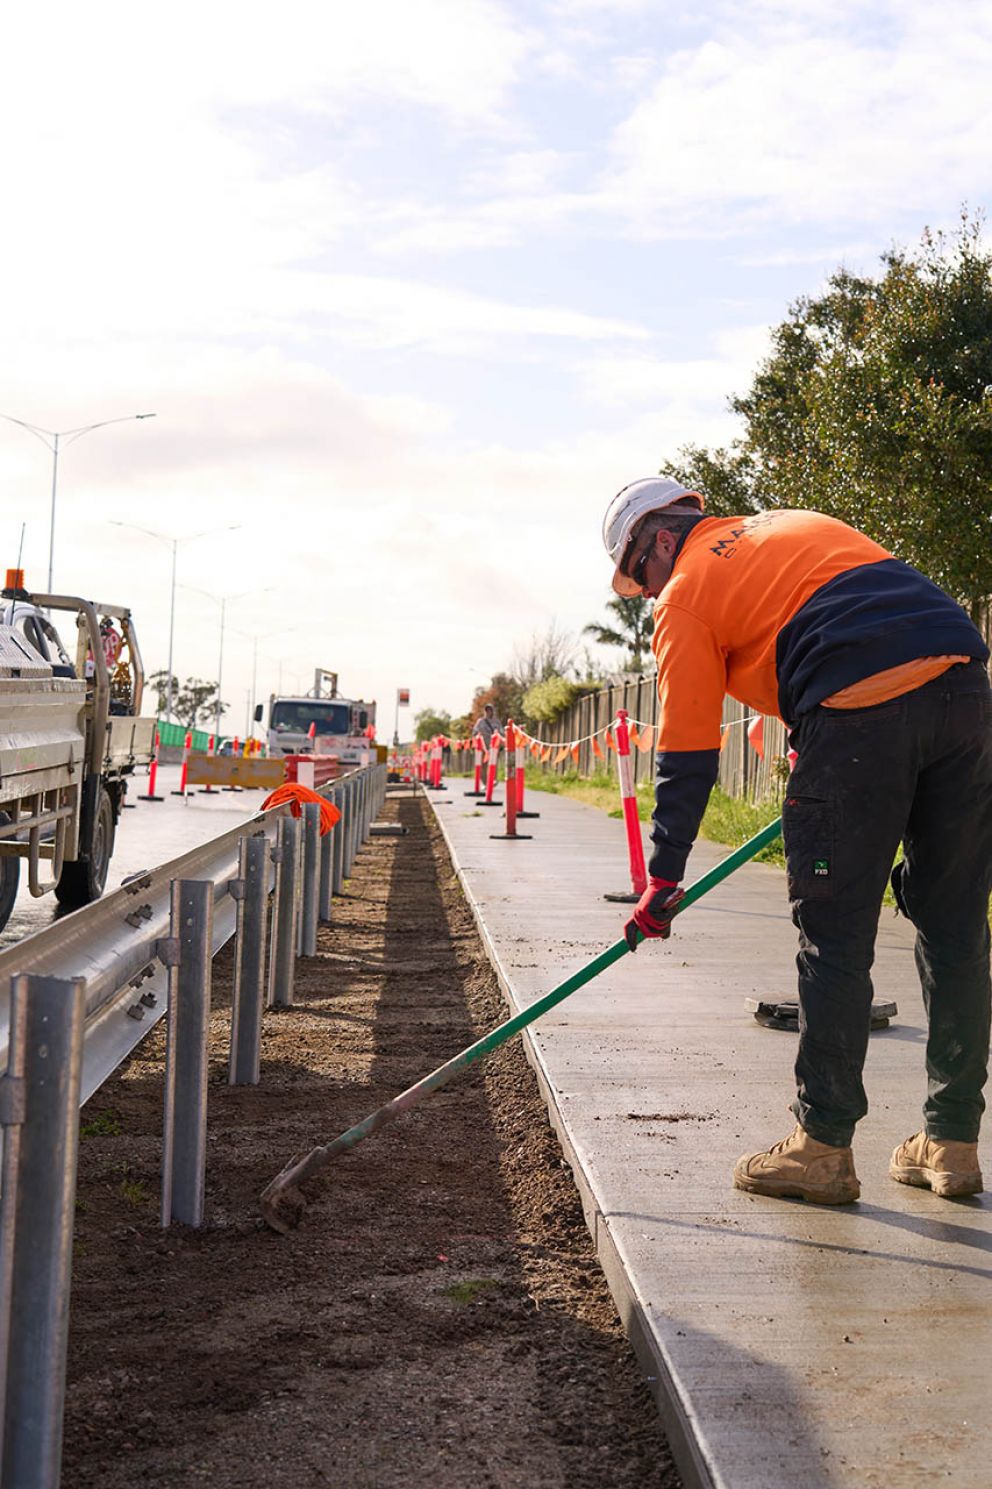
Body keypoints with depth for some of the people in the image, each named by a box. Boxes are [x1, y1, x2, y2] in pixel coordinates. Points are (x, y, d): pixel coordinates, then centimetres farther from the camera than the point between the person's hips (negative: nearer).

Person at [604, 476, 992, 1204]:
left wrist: (664, 880, 9)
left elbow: (687, 753, 5)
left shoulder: (686, 594, 10)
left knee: (835, 937, 4)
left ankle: (824, 1146, 11)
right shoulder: (799, 525, 30)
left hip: (860, 709, -7)